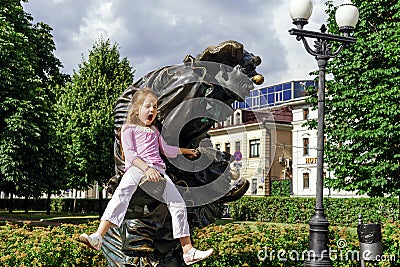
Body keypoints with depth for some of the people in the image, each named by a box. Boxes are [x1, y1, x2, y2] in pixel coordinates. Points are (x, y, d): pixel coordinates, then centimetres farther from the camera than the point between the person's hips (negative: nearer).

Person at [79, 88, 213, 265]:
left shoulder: (154, 131, 33)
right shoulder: (129, 129, 12)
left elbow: (166, 150, 45)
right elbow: (130, 154, -3)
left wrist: (183, 150, 52)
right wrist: (147, 168, -18)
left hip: (157, 169, 6)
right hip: (136, 168, -6)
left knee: (179, 205, -7)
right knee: (122, 194, -35)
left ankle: (188, 251, -5)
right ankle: (98, 237, -47)